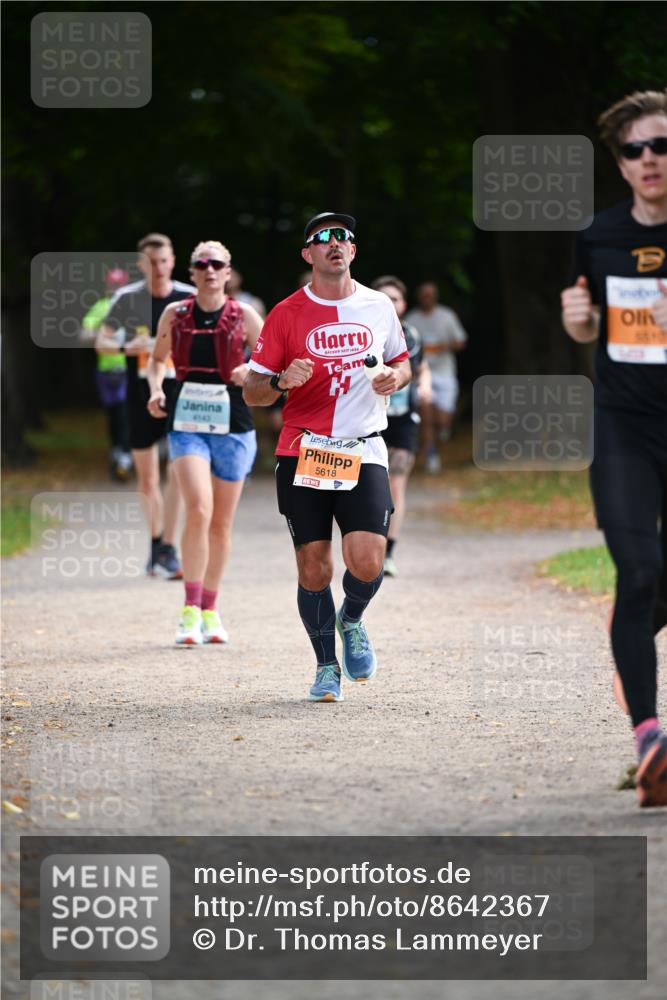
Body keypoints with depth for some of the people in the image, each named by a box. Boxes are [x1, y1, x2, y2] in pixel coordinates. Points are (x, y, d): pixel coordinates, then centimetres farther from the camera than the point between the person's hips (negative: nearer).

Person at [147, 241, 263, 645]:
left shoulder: (244, 315, 1)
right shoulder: (175, 314, 4)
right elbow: (158, 359, 18)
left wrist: (251, 370, -15)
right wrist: (156, 389, -1)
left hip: (232, 424, 1)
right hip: (187, 423, -1)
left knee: (222, 522, 8)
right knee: (199, 509, -20)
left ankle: (210, 611, 23)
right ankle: (191, 611, -18)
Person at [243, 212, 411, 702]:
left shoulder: (379, 307, 8)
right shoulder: (287, 314, 1)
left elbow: (402, 362, 23)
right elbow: (252, 391, 3)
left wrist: (395, 377, 0)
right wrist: (282, 381, -19)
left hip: (363, 453, 1)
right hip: (303, 454, -1)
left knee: (367, 563, -12)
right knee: (314, 569, 0)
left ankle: (351, 621, 21)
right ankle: (327, 666, 18)